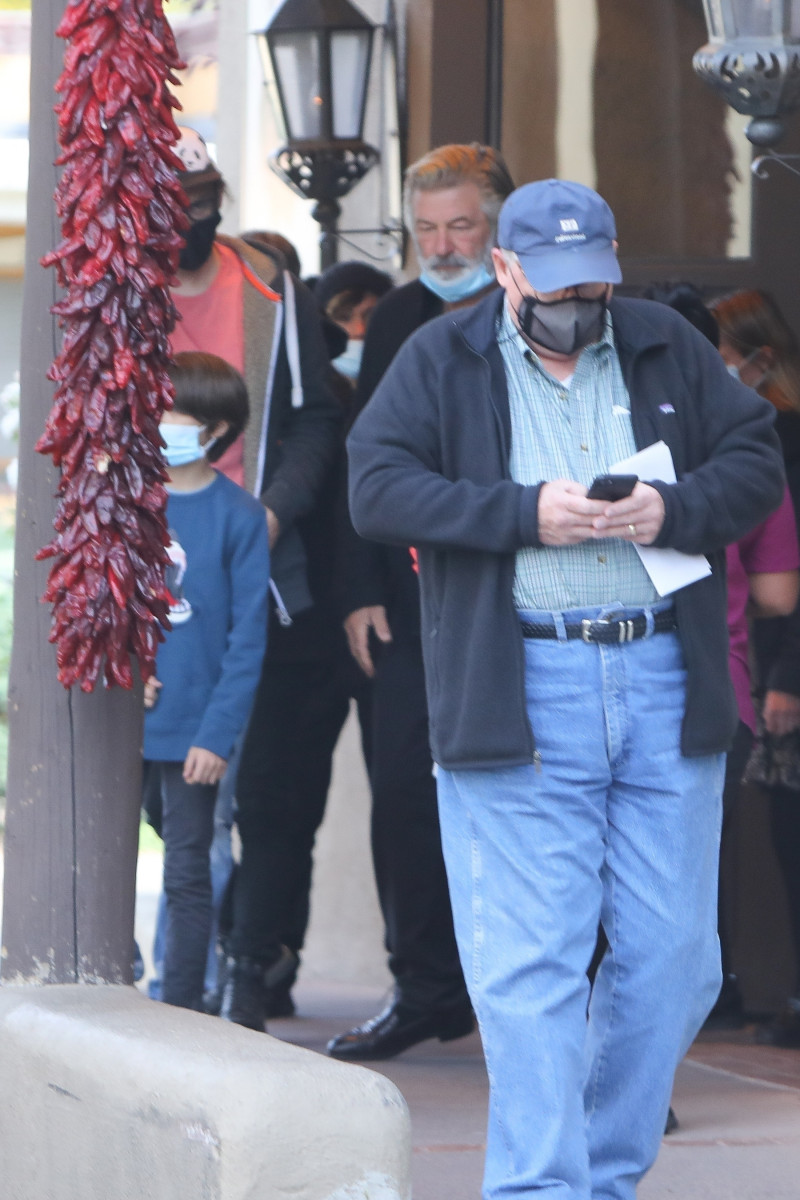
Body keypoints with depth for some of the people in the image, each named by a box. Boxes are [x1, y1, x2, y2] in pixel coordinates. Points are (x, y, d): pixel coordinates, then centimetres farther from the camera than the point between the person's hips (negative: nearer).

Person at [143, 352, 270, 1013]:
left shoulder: (238, 516, -4)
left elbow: (248, 636, -5)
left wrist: (217, 733, -11)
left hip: (192, 731, -3)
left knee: (187, 878, 3)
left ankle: (181, 1012, 9)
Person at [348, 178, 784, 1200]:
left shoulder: (670, 351, 14)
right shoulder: (440, 363, 6)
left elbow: (758, 464, 12)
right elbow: (377, 489, -5)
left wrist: (675, 507, -9)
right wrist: (525, 512, -14)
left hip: (666, 690, 3)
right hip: (519, 693, -3)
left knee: (673, 956, 5)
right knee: (529, 964, -8)